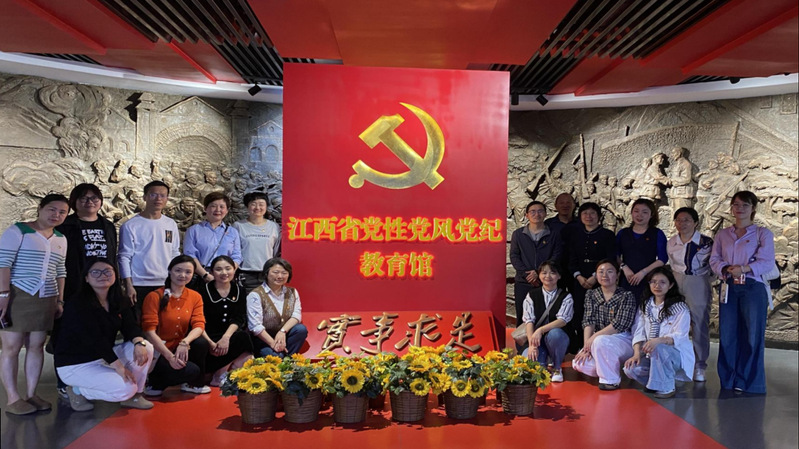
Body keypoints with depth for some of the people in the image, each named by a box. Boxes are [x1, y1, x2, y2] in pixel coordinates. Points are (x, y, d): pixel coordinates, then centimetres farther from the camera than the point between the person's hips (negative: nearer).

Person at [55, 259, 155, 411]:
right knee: (124, 388, -24)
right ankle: (77, 390, -1)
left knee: (146, 348, -12)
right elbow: (94, 338, -25)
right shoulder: (78, 303, -18)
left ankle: (133, 395, 1)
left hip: (104, 357, 7)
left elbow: (131, 326, -5)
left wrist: (139, 343, -29)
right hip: (76, 364, -7)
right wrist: (118, 366, -28)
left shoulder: (119, 302, 6)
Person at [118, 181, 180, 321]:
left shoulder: (171, 225, 10)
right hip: (139, 286, -3)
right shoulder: (131, 226, -3)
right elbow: (125, 257, -4)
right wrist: (128, 286, -9)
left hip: (166, 285, 4)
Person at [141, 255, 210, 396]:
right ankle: (154, 383, 1)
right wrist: (170, 356, -25)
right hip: (158, 352, -5)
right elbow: (149, 331, -16)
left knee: (201, 343, -26)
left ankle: (195, 384, -1)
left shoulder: (195, 297, 5)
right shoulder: (154, 297, -9)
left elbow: (199, 325, -7)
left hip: (180, 349, 5)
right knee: (190, 370, -27)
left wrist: (185, 343, -29)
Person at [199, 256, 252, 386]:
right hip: (209, 337, -3)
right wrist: (210, 342, -22)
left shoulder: (239, 291, 8)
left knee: (243, 337, -30)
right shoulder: (204, 290, -2)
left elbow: (239, 318, -3)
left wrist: (226, 337, -21)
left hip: (230, 337, 3)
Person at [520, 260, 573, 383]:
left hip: (558, 339, 0)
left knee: (554, 334, -37)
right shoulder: (532, 295, 6)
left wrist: (541, 330, -28)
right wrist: (532, 344, -18)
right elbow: (529, 321, -4)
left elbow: (562, 320, -13)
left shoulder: (566, 297, 2)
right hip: (537, 340, 0)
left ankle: (557, 367, -7)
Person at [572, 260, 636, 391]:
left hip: (623, 341, -4)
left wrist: (593, 338, -19)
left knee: (600, 341, -37)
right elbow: (588, 321, -2)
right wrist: (587, 347, -16)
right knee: (578, 364, -23)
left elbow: (619, 325, -15)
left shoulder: (626, 296, -5)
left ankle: (610, 379, -15)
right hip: (597, 343, 4)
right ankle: (612, 369, 1)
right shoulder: (591, 295, 9)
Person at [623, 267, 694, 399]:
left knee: (658, 349, -37)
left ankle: (667, 387, -16)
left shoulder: (680, 308, -6)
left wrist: (658, 340, -35)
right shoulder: (644, 307, 9)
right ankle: (655, 382, 4)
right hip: (652, 355, 4)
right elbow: (638, 332, 1)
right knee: (631, 369, -24)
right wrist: (637, 353, -16)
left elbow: (679, 337, -16)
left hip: (676, 355, -4)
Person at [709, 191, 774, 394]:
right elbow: (714, 260, 6)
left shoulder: (763, 234, 4)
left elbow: (767, 262, -8)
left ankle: (749, 383, 9)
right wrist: (726, 268, -16)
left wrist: (745, 269, -24)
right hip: (729, 288, 3)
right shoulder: (723, 234, 14)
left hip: (753, 288, -3)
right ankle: (728, 381, 14)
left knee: (752, 335, -1)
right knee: (727, 335, 4)